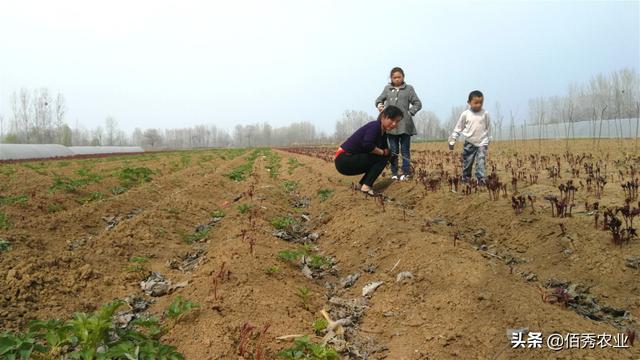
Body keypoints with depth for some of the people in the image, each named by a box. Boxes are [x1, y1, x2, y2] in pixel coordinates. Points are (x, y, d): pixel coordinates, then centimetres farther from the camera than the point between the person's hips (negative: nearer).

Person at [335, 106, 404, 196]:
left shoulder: (383, 133, 11)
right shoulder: (375, 126, -16)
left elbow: (386, 151, 12)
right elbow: (367, 145, -30)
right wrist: (382, 152, -15)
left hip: (350, 159, 9)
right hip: (344, 159, -9)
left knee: (383, 157, 14)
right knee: (382, 158, -11)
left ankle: (362, 184, 14)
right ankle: (366, 186, -12)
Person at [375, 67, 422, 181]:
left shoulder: (409, 88, 4)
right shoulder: (387, 88, 9)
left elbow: (418, 104, 5)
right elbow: (379, 99, 19)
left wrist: (410, 112, -8)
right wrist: (379, 105, -3)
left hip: (405, 125, -2)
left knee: (405, 150, 4)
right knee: (393, 150, 8)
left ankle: (406, 172, 10)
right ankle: (394, 173, 15)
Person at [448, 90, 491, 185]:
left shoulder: (485, 114, -2)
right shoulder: (465, 114, -3)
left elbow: (488, 128, 8)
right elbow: (458, 128, 5)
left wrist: (486, 142, 10)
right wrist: (452, 140, 1)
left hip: (482, 143, -1)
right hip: (469, 143, 1)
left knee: (481, 161, -12)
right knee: (467, 162, 9)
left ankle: (481, 178, -10)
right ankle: (465, 178, 25)